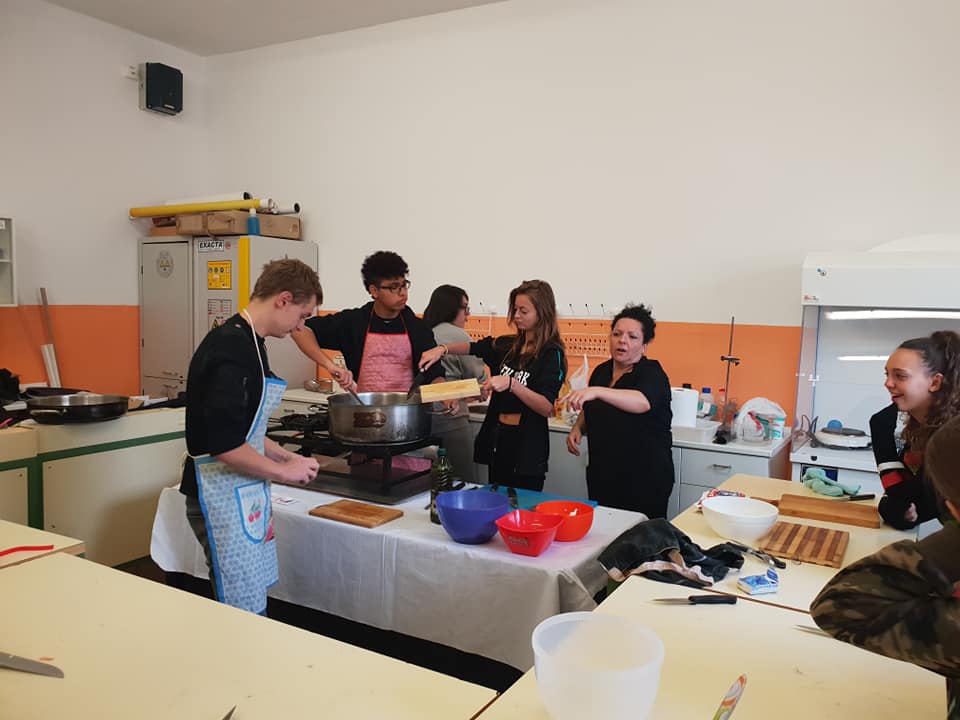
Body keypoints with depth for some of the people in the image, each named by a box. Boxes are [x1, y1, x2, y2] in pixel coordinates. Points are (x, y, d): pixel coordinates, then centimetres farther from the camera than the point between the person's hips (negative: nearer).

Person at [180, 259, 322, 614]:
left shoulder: (247, 342, 11)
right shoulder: (232, 349, -21)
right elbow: (222, 444, -26)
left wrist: (286, 456, 12)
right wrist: (284, 471, -16)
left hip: (245, 495, 10)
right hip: (225, 500, -10)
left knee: (253, 606, 18)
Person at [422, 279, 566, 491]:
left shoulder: (551, 354, -11)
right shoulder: (507, 345, 6)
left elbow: (547, 408, -20)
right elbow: (472, 348, 20)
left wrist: (510, 384, -29)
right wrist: (442, 349, 3)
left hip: (527, 450, -6)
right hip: (497, 442, 6)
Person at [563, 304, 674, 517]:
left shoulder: (652, 374, -11)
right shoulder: (601, 371, 7)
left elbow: (642, 402, -34)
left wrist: (596, 391, -46)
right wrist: (578, 428, 2)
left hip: (644, 480, -6)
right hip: (601, 476, 6)